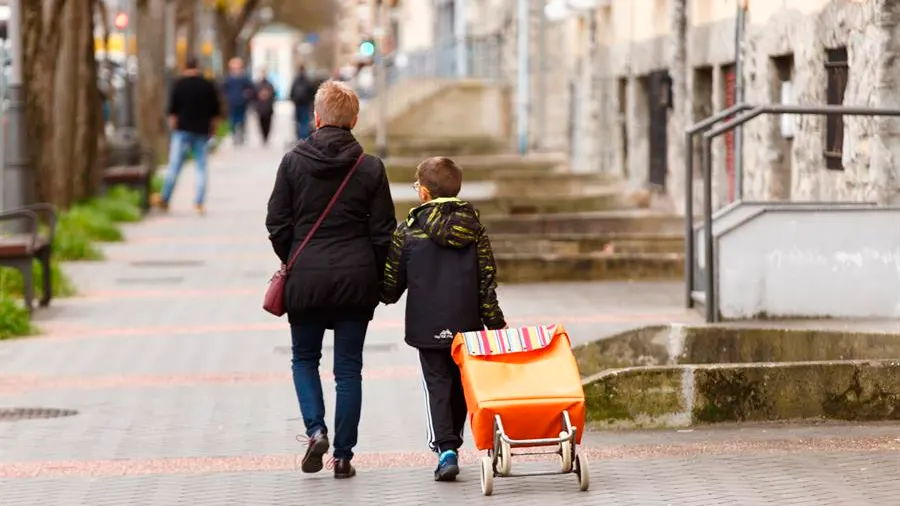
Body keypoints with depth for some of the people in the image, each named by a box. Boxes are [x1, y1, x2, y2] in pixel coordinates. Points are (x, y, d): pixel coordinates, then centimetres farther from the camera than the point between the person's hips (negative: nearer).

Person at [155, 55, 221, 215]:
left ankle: (164, 200, 2)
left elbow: (172, 108, -5)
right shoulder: (208, 85, 4)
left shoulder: (179, 84, -3)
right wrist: (212, 127, 17)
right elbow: (216, 110, 7)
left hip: (183, 130, -2)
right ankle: (199, 203, -3)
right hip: (202, 131, 2)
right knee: (201, 168, 5)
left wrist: (172, 123, 7)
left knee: (174, 166, 1)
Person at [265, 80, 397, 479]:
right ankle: (343, 455, 7)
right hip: (356, 280, 0)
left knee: (304, 357, 18)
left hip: (306, 277, 0)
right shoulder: (371, 168, -3)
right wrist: (375, 277, 12)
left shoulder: (293, 161, -4)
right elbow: (383, 232, 0)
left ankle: (315, 429, -3)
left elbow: (277, 224, -1)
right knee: (349, 368, 7)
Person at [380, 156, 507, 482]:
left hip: (427, 326, -2)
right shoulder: (474, 229, 1)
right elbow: (487, 282, 1)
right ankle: (452, 442, 25)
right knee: (460, 386, 17)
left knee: (437, 385, 1)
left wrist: (386, 295, 23)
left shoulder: (408, 232, -6)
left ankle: (445, 448, -15)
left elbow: (391, 284, -1)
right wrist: (496, 324, 7)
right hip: (467, 325, 2)